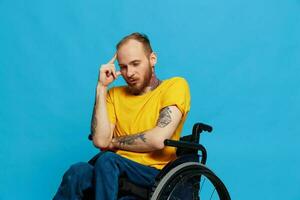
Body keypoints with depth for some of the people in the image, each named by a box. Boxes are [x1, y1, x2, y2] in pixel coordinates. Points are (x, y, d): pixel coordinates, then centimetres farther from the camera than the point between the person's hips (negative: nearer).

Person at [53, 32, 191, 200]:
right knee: (78, 172, -29)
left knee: (107, 160, -33)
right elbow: (100, 140, -3)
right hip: (118, 171, 4)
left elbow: (158, 140, -14)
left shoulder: (176, 86, 1)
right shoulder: (115, 95, 15)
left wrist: (113, 142, 0)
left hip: (155, 173, -3)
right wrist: (102, 87, -2)